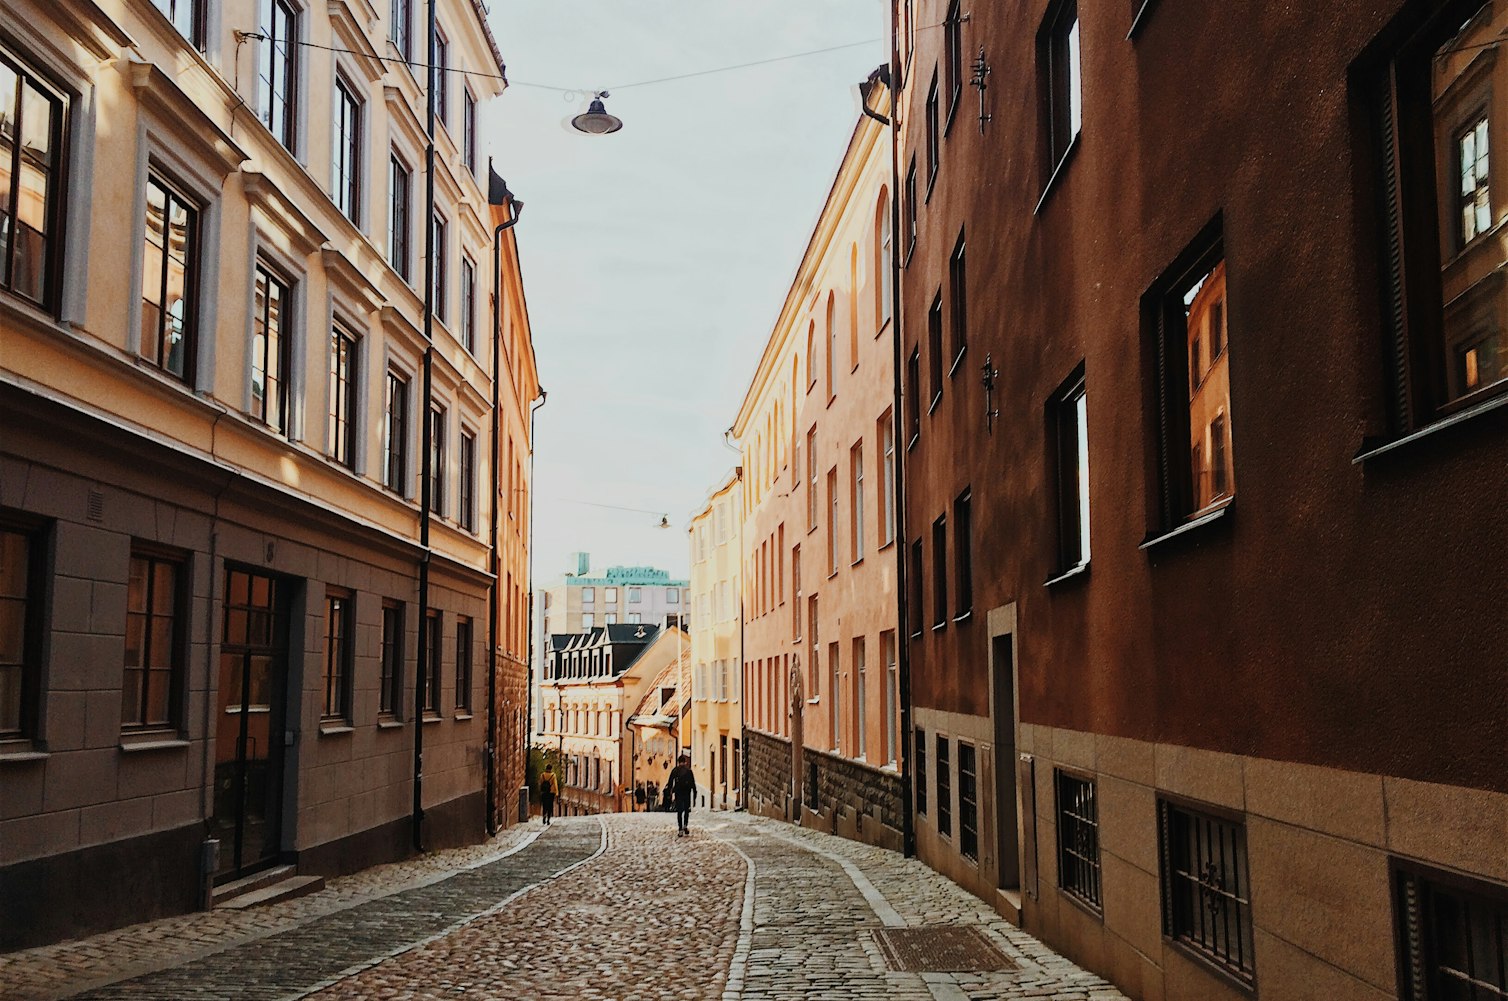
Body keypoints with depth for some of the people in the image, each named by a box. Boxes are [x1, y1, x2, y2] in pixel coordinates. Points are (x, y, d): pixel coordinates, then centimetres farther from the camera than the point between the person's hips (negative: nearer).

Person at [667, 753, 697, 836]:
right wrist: (694, 793, 6)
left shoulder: (674, 770, 2)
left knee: (679, 811, 5)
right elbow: (693, 783, 1)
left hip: (678, 793, 1)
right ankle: (685, 825, -6)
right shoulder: (688, 771, 0)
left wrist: (669, 792, 7)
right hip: (687, 793, 0)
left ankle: (680, 828, -2)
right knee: (687, 809, 12)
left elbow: (670, 782, 2)